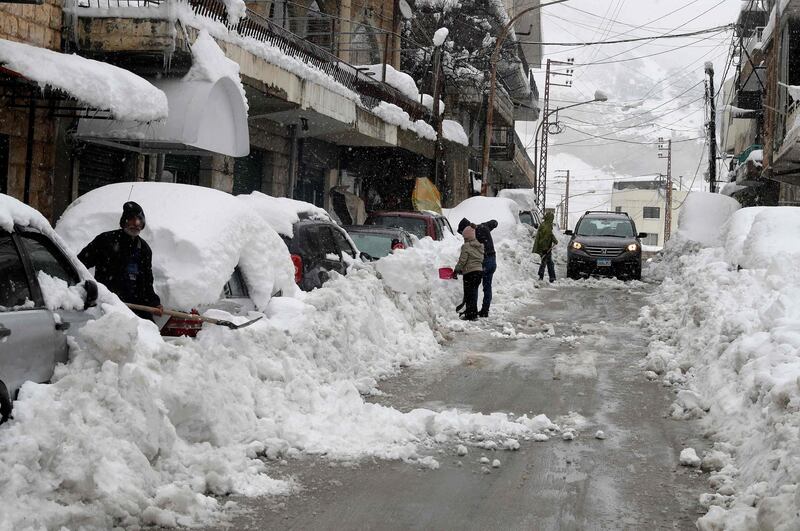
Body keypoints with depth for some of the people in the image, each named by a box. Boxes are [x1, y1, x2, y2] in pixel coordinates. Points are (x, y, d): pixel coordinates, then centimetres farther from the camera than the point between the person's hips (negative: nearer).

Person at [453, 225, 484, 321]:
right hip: (480, 271, 7)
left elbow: (462, 261, -13)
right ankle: (474, 314, 21)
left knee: (469, 294, -1)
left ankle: (470, 315, -2)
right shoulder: (480, 246, 11)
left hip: (469, 273, -7)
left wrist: (456, 270, 1)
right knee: (474, 292, 15)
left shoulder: (466, 246, -12)